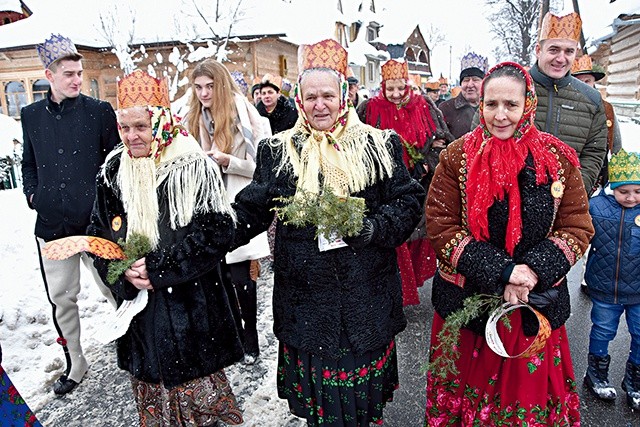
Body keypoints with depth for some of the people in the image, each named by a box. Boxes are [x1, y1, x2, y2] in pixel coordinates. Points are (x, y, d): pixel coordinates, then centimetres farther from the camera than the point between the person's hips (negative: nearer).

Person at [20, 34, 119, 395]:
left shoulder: (100, 111, -1)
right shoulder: (31, 115, 10)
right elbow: (29, 163, 20)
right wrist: (32, 193, 5)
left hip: (95, 220, -3)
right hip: (51, 223, 4)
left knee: (115, 290, 4)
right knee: (61, 299, 12)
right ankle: (76, 364, 31)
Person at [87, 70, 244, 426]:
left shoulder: (195, 169, -10)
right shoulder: (114, 172, 5)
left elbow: (217, 233, -16)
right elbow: (97, 235, 10)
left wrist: (157, 267, -17)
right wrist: (124, 272, -9)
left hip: (191, 309, -4)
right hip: (137, 309, 4)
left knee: (200, 397, 7)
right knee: (152, 398, 17)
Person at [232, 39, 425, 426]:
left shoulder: (380, 145, 1)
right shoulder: (279, 151, 4)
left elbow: (409, 200, 0)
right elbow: (251, 210, 4)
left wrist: (374, 228, -17)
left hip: (366, 294, 0)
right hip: (305, 295, 1)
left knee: (363, 373, 16)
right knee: (316, 385, 14)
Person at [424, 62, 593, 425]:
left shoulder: (559, 160, -3)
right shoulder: (457, 157, -8)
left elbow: (577, 228, -2)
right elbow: (441, 226, -11)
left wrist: (534, 270, -19)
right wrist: (500, 273, -20)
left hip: (538, 303, 1)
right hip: (466, 300, -1)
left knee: (530, 389, 18)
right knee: (467, 388, 17)